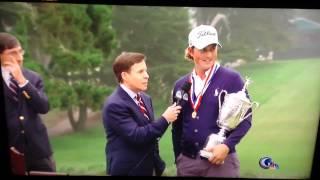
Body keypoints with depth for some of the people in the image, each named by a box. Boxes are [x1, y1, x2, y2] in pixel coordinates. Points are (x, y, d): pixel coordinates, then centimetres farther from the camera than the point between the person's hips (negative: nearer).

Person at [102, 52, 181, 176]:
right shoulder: (115, 105, -20)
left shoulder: (145, 98, 6)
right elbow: (136, 136, -26)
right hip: (127, 170, -7)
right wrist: (165, 119, -20)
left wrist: (157, 164, 14)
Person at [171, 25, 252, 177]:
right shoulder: (180, 84, 3)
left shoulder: (232, 78, -7)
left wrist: (227, 145, -17)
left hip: (220, 160, -3)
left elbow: (245, 118, -6)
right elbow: (177, 127, 9)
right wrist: (178, 158, 10)